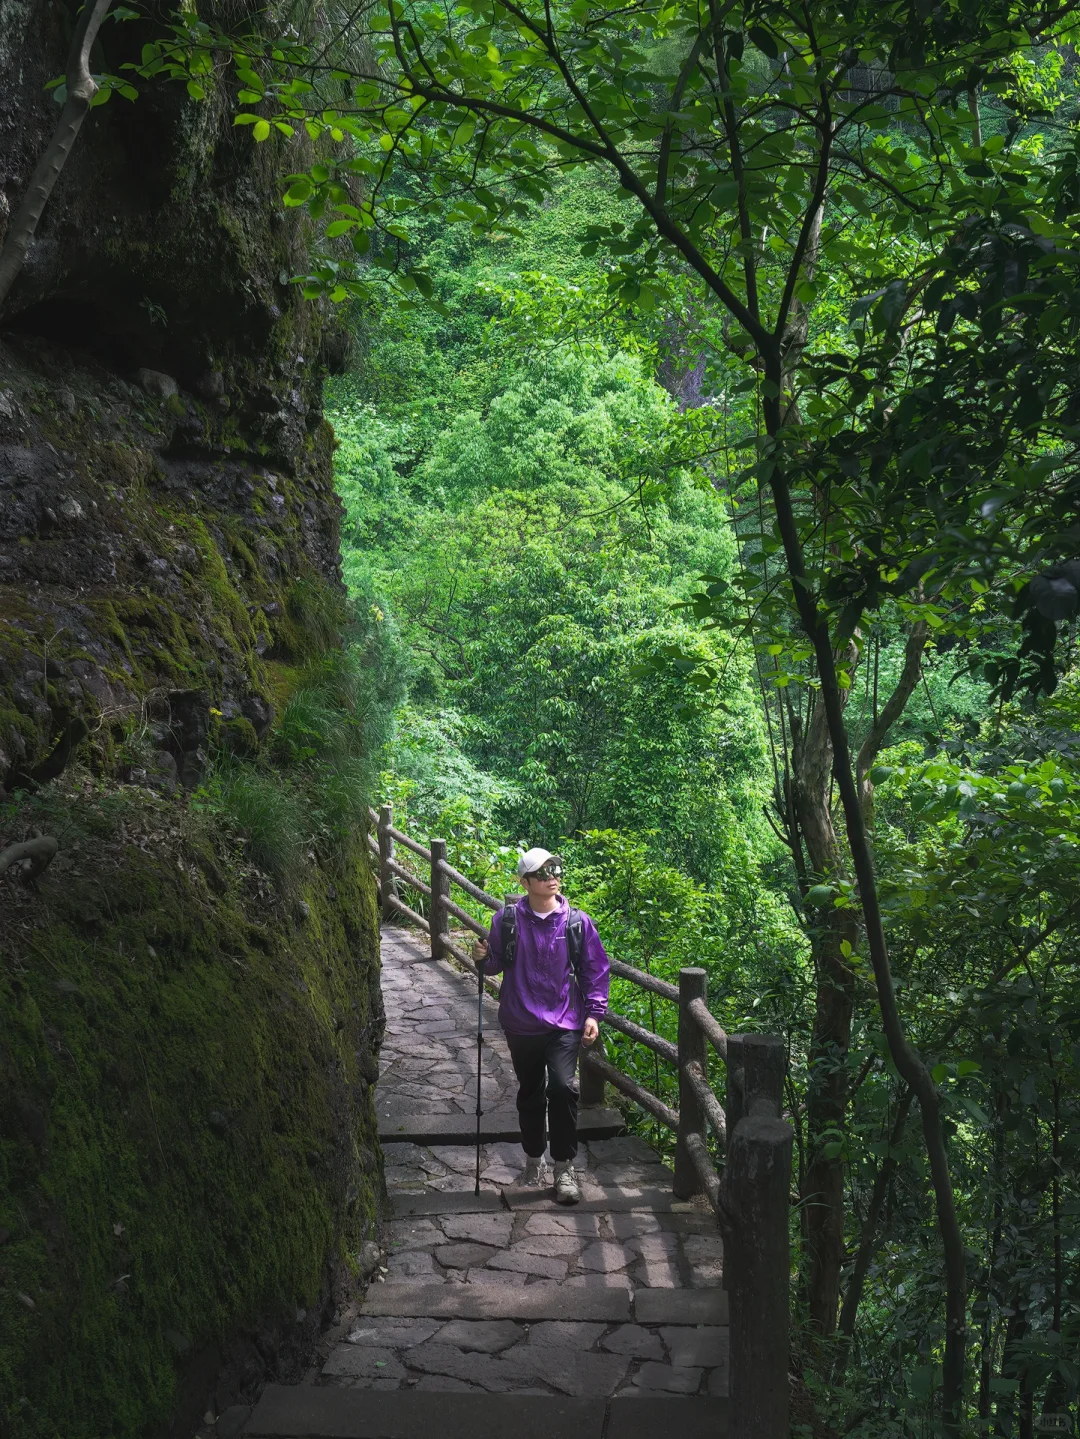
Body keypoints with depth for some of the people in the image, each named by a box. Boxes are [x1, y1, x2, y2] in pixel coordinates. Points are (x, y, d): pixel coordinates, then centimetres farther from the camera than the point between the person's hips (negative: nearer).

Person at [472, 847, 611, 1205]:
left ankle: (565, 1168, -2)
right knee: (530, 1094, 16)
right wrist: (483, 959, -12)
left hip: (564, 1023, -1)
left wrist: (593, 1013, -3)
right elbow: (497, 963, 10)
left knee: (563, 1087, -16)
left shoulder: (577, 922, -4)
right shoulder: (507, 920, -3)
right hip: (521, 1024, 2)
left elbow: (596, 970, 4)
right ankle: (533, 1158, 37)